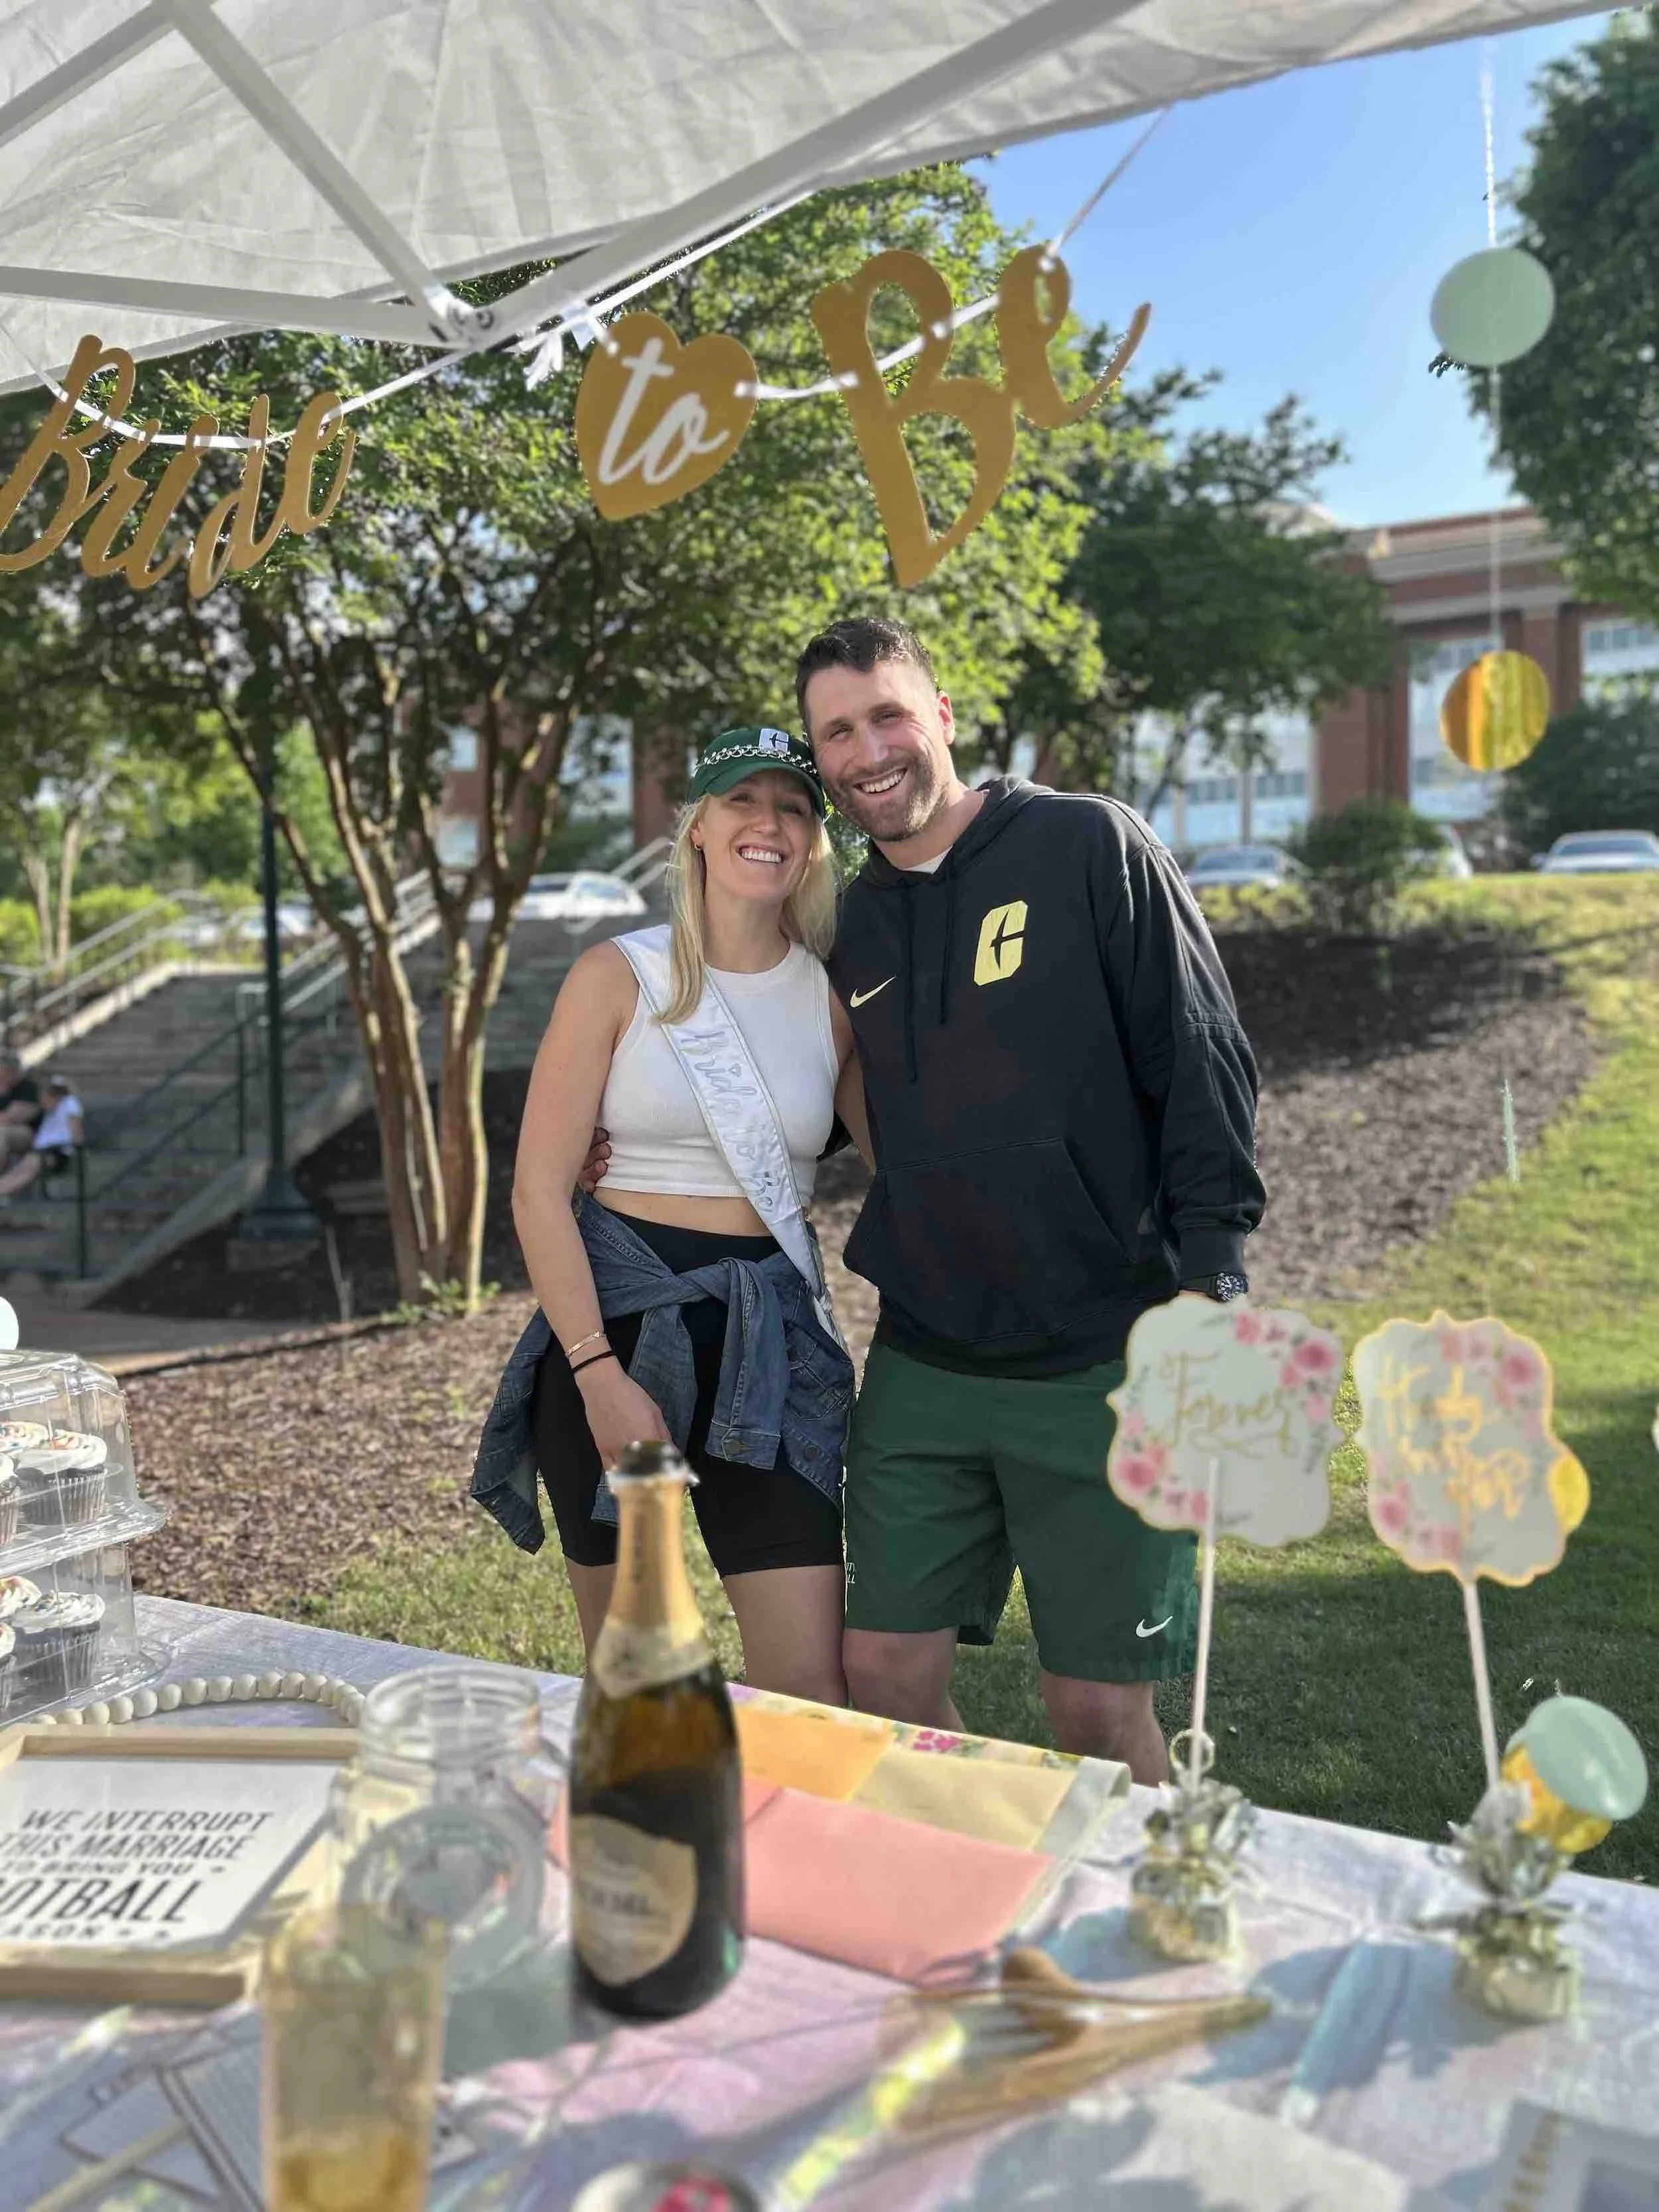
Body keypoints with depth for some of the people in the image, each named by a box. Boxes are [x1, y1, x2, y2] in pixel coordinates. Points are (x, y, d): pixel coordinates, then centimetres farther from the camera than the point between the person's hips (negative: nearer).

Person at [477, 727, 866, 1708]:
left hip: (770, 1340, 2)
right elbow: (539, 1191, -6)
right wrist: (599, 1373, -13)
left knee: (815, 1693, -2)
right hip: (616, 1321, -1)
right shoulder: (620, 975, -2)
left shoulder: (837, 995, 4)